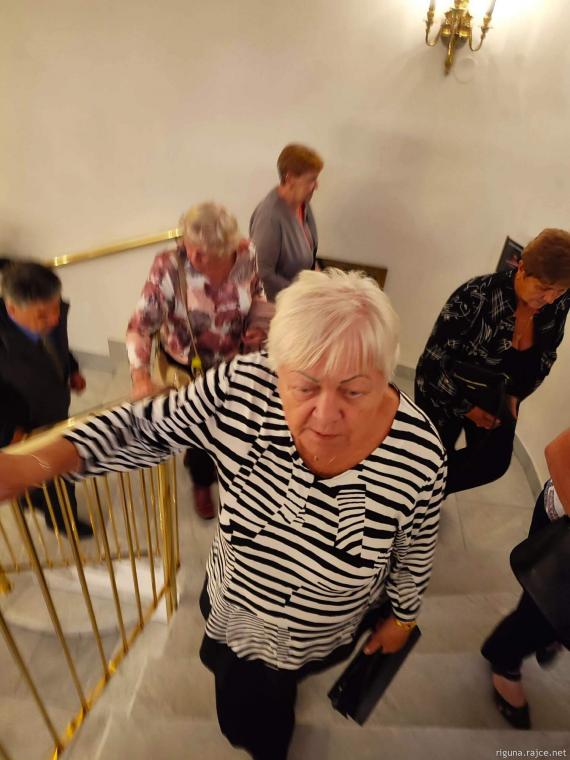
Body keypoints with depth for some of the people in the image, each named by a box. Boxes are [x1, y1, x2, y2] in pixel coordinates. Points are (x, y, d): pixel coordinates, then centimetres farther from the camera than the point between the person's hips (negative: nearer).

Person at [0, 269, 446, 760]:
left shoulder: (421, 456, -32)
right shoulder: (241, 390, -32)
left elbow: (414, 553, -13)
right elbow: (148, 427, -17)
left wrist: (402, 617, 4)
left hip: (320, 635, -1)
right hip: (231, 602, 2)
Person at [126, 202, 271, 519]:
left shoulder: (246, 255, -20)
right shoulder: (168, 267, -31)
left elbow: (257, 294, 1)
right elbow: (141, 325, -28)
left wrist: (260, 325, -18)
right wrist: (141, 376, -42)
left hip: (234, 359, 3)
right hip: (187, 365, -3)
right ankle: (202, 483, 52)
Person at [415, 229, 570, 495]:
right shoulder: (476, 296, -32)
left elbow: (545, 355, 4)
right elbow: (433, 359, -25)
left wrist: (515, 394, -9)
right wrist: (466, 407, -22)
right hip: (446, 393, -5)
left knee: (494, 463, 13)